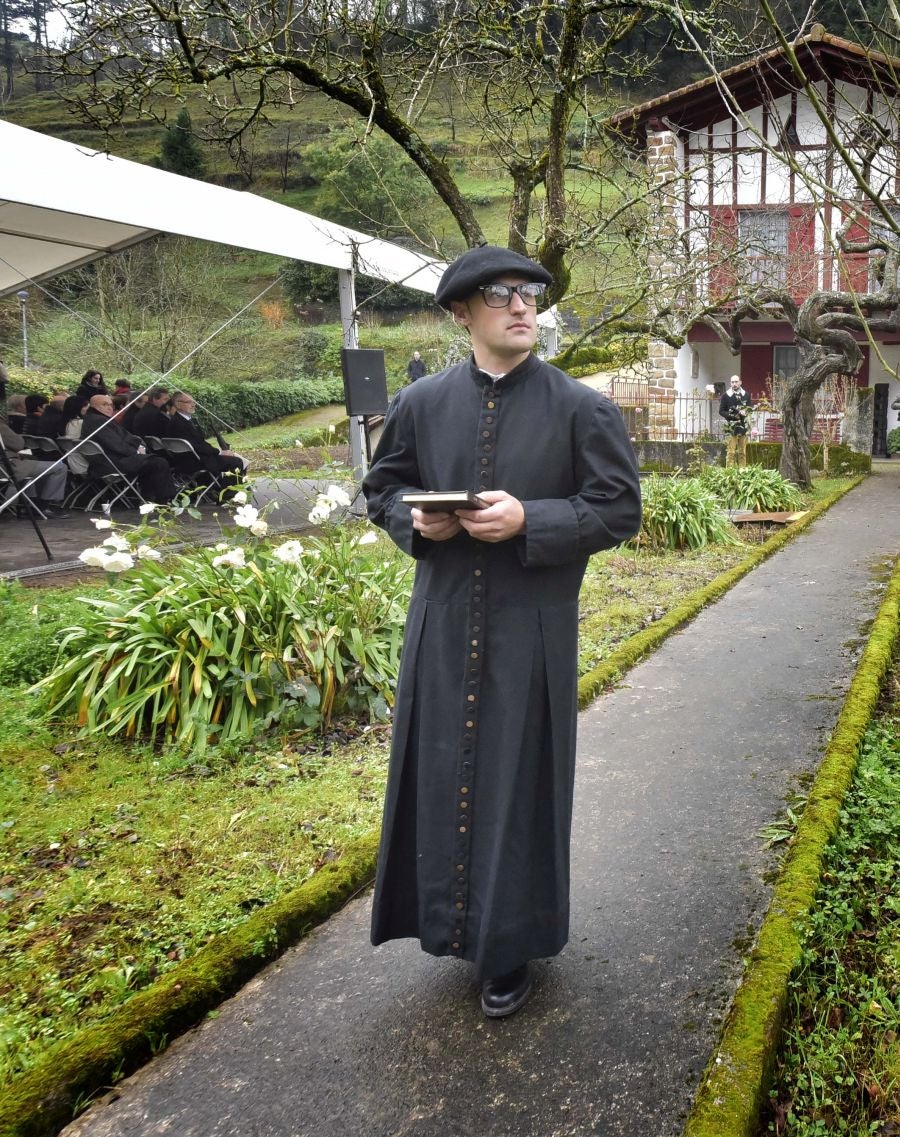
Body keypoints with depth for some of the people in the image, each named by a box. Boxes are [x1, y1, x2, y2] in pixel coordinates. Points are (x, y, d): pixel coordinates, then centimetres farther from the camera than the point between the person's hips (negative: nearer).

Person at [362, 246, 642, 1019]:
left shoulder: (581, 409, -4)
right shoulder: (422, 403, 3)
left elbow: (620, 509, -5)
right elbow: (383, 487, 13)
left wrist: (529, 521, -19)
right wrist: (416, 521, -10)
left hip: (531, 632, -2)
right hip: (443, 625, 3)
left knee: (519, 780, 7)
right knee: (441, 773, 11)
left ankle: (513, 946, 25)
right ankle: (452, 920, 34)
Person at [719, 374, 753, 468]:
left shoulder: (746, 395, 10)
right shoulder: (726, 396, 1)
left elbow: (751, 408, 13)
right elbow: (721, 411, 1)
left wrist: (746, 412, -10)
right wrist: (732, 416, -14)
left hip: (743, 426, 3)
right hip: (731, 427, -3)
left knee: (742, 452, 6)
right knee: (731, 452, -8)